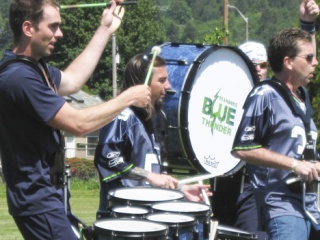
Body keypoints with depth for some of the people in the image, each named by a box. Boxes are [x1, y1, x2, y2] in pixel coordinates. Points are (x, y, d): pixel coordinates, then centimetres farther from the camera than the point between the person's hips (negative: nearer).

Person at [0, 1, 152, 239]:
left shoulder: (34, 66, 8)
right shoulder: (20, 78, -24)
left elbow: (71, 80, 24)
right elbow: (78, 123, -24)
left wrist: (105, 30, 26)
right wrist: (128, 98, -12)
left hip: (42, 193, 11)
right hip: (37, 199, -11)